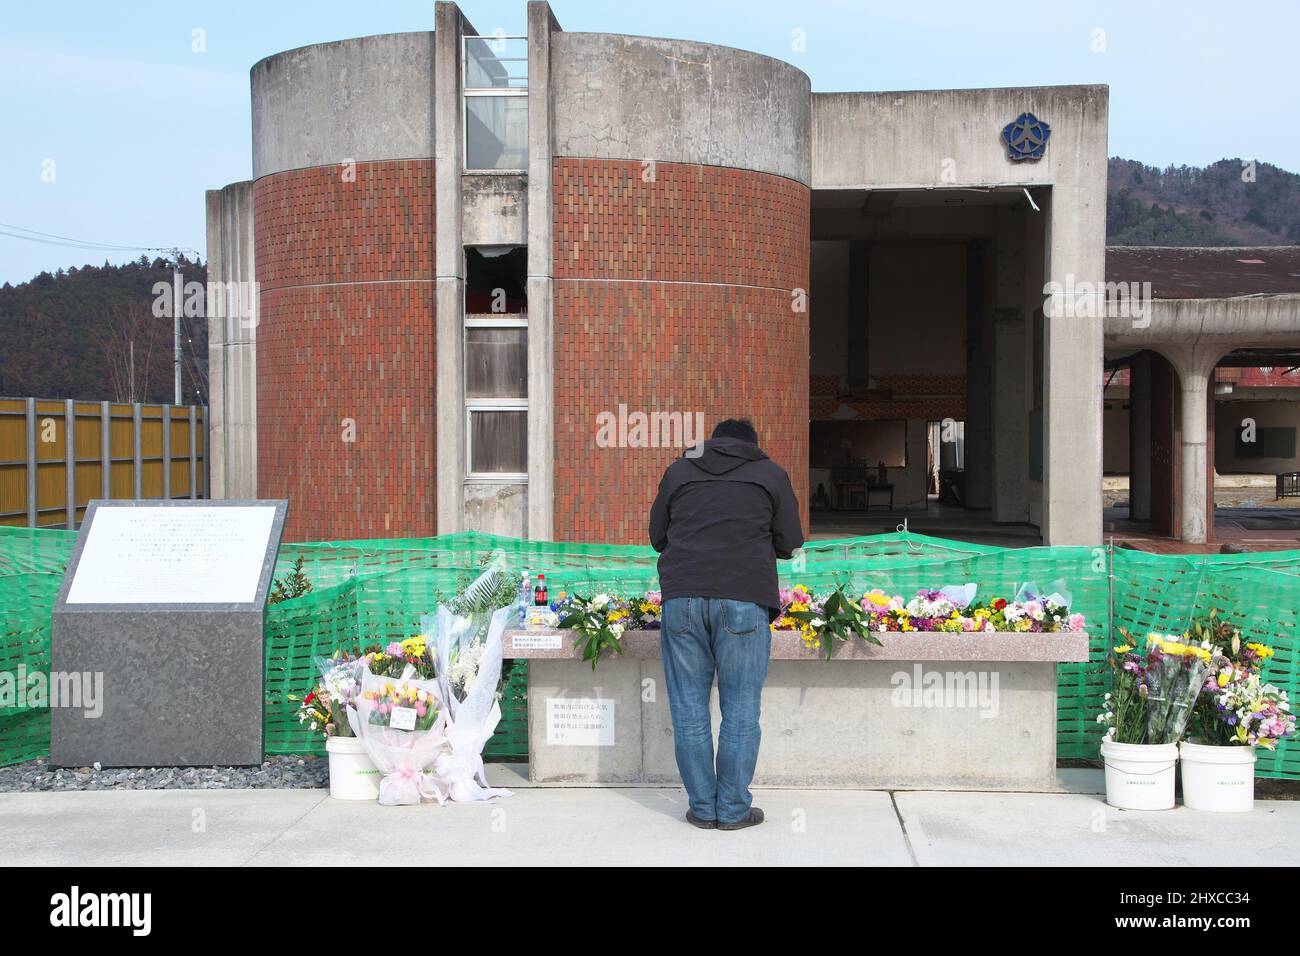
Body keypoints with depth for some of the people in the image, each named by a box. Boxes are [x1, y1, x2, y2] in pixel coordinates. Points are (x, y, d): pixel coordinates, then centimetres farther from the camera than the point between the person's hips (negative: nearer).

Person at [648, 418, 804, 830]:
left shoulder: (678, 471, 16)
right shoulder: (771, 475, 11)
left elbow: (657, 537, 20)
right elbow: (790, 542, 11)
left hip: (682, 596, 2)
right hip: (743, 599, -2)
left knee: (689, 710, 7)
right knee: (740, 710, 4)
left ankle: (703, 807, 11)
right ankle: (733, 809, 6)